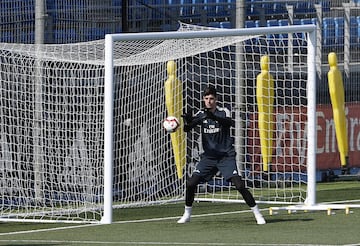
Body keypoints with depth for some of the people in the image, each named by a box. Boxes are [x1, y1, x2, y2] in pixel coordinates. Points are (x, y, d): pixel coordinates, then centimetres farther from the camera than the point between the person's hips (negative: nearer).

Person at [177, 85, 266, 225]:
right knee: (191, 183, -8)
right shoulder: (201, 115, 4)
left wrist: (214, 117, -46)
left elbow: (230, 123, -28)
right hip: (208, 156, 3)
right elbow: (187, 129, -8)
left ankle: (257, 214, -7)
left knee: (239, 184, -15)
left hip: (226, 157, -3)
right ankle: (187, 214, 11)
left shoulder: (224, 112, -5)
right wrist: (187, 121, -32)